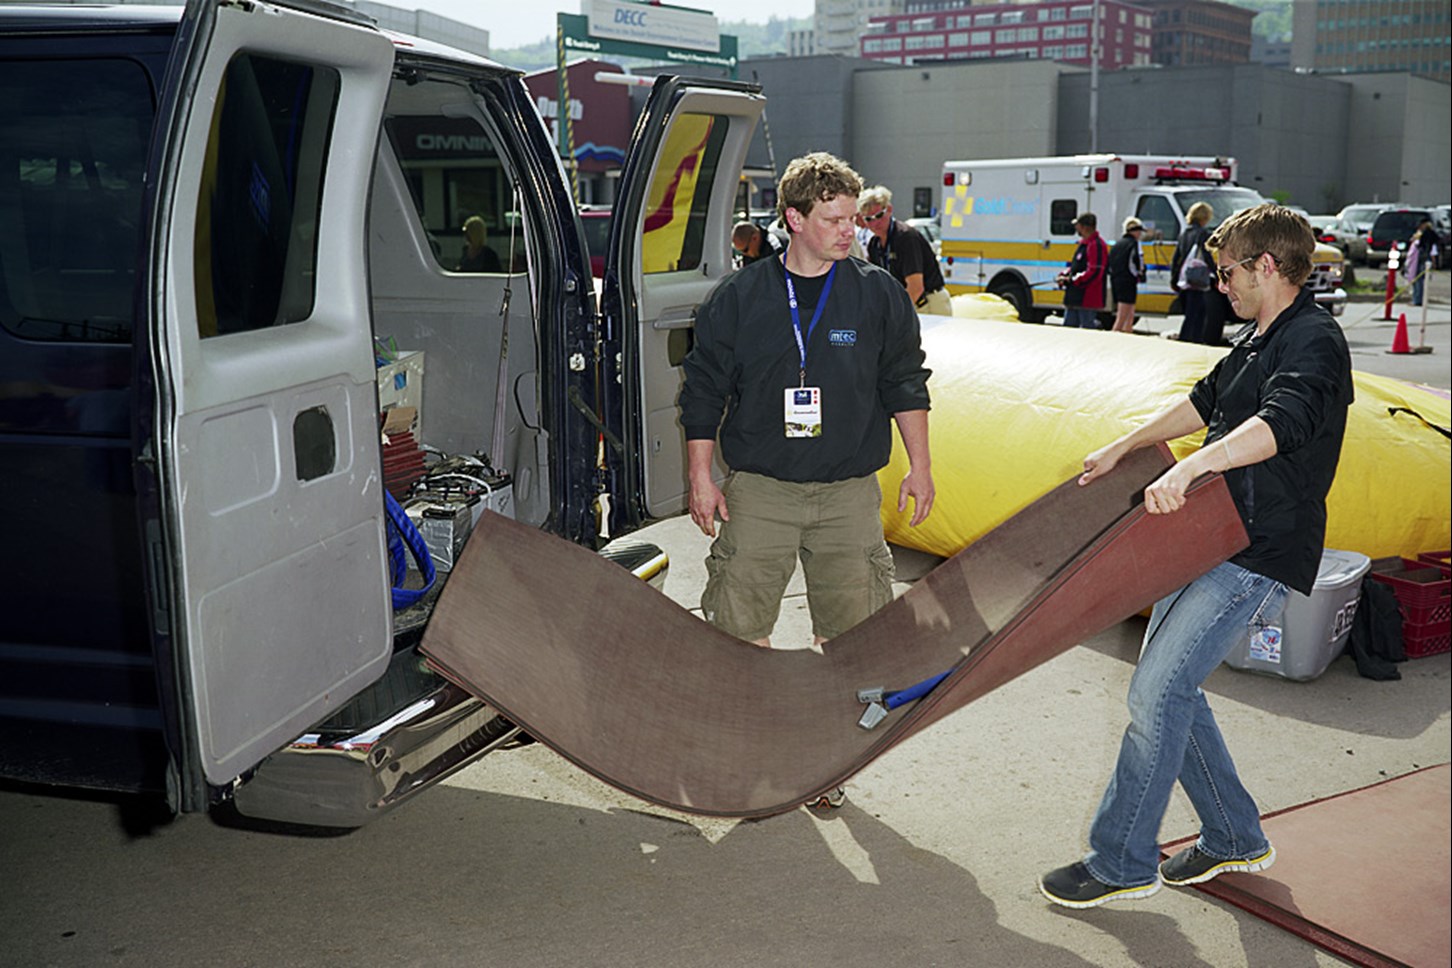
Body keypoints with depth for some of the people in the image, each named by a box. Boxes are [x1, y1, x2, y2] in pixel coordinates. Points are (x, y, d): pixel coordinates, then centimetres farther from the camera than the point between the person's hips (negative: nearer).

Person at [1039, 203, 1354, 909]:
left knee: (1156, 692, -13)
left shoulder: (1313, 342, -15)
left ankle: (1121, 862, -1)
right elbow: (1205, 402, 31)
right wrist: (1123, 448, 31)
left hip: (1256, 557, -10)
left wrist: (1189, 468, -46)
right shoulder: (1258, 340, 17)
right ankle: (1233, 839, 26)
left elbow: (1279, 422, -34)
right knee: (1168, 686, 12)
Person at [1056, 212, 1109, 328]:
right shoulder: (1083, 243, 16)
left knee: (1088, 330, -4)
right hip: (1074, 298, 11)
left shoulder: (1096, 245, -16)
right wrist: (1065, 275, 7)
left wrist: (1072, 280, -19)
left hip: (1087, 300, -11)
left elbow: (1094, 272, -23)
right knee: (1068, 327, 13)